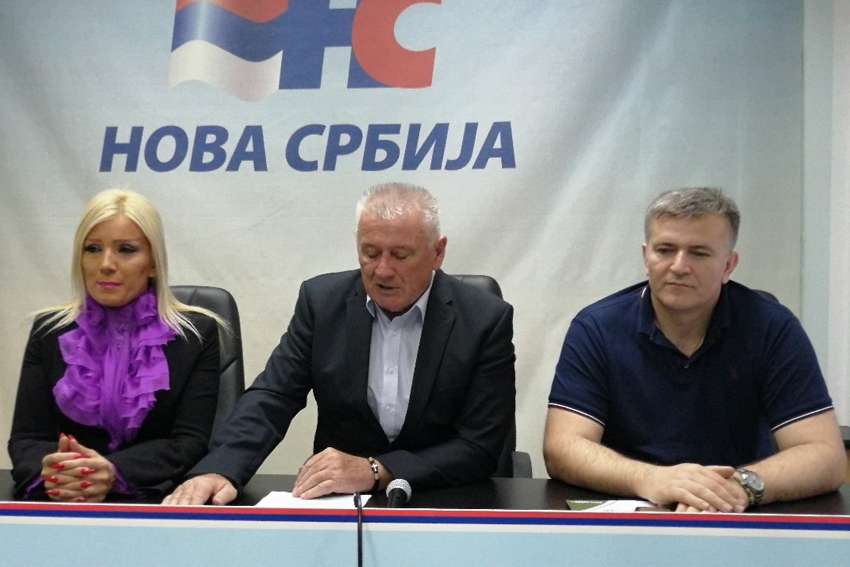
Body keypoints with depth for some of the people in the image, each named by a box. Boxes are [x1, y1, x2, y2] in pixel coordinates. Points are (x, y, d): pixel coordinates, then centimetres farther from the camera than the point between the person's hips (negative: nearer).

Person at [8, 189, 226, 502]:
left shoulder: (197, 333, 1)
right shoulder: (49, 332, 8)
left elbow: (191, 441, -5)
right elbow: (26, 437, 3)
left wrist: (114, 474, -23)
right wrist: (51, 472, -21)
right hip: (64, 502, 1)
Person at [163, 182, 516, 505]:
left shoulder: (486, 320, -8)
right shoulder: (322, 301, -1)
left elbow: (481, 447, -10)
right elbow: (271, 397, -3)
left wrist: (374, 471, -22)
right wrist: (217, 471, -21)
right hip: (338, 502, 1)